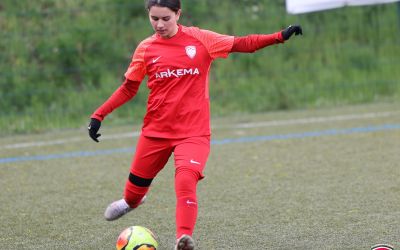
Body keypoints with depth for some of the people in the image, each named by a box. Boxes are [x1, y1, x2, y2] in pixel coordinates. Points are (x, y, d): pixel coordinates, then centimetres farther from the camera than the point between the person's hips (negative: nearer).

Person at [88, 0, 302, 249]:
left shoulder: (199, 39, -3)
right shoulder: (146, 49, 1)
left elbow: (241, 44, -2)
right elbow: (128, 89, 9)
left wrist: (280, 36, -12)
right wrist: (99, 115, 3)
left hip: (193, 132, -2)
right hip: (155, 131, 3)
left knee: (186, 180, -27)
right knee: (137, 182, 17)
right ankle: (131, 201, 52)